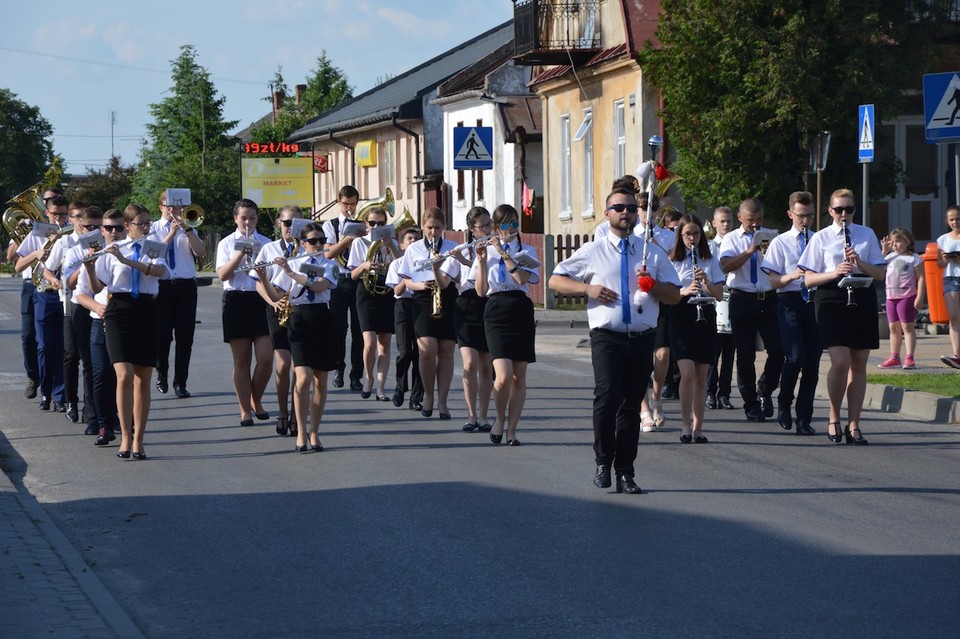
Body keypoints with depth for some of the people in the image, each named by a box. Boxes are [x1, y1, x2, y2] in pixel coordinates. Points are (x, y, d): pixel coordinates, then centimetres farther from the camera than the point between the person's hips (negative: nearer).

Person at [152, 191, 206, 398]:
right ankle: (162, 376, 22)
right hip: (162, 285, -1)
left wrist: (187, 229, -12)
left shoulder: (188, 230, 13)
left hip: (186, 287, 1)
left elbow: (200, 252, -4)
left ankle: (180, 383, 4)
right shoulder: (153, 229, 8)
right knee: (162, 335, 1)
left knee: (185, 337, -2)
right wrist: (171, 234, -14)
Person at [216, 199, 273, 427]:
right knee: (241, 360, 3)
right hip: (236, 300, -1)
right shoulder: (227, 244, 6)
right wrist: (240, 254, -15)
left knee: (265, 358, -7)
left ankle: (256, 401, 15)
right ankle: (245, 410, 11)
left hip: (261, 299, 1)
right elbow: (223, 275, -6)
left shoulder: (265, 243, 8)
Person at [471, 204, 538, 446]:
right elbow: (481, 291, 1)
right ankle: (500, 419, 9)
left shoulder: (526, 251, 8)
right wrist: (482, 261, -10)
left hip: (521, 311, 2)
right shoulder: (487, 251, 8)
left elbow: (522, 278, -11)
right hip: (496, 311, -1)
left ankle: (511, 429, 11)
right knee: (503, 376, -16)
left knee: (519, 377, 2)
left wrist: (504, 253, -12)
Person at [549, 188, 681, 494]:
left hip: (642, 339, 2)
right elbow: (555, 281, 11)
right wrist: (587, 288, -5)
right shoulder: (592, 252, 9)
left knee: (632, 405, 4)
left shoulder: (653, 253, 15)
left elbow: (674, 295, 15)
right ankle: (603, 463, -4)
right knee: (607, 395, -20)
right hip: (607, 337, -2)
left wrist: (653, 285, -6)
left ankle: (625, 472, 11)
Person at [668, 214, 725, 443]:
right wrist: (683, 292, -20)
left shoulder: (710, 261, 9)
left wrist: (707, 282, -15)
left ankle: (697, 427, 10)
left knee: (701, 377, 4)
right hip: (681, 319, -2)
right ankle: (685, 425, -6)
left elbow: (719, 295, 4)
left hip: (705, 318, 3)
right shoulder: (672, 261, 3)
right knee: (687, 374, -15)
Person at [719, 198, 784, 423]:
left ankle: (765, 390, 18)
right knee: (746, 354, 4)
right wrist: (750, 251, -22)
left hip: (768, 300, 1)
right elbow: (726, 265, -13)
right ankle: (751, 404, 14)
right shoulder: (732, 239, 5)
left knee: (777, 351, -8)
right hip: (742, 300, -1)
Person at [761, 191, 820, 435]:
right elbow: (773, 281, 1)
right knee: (795, 358, -16)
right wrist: (792, 276, -18)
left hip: (815, 303, 3)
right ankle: (784, 405, 9)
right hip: (791, 303, -3)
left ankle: (804, 419, 7)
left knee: (812, 363, 1)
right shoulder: (780, 242, 6)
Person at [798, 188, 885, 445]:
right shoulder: (821, 238, 4)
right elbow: (808, 279, 1)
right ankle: (834, 418, 3)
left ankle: (853, 425, 8)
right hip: (832, 301, -3)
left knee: (859, 365, 3)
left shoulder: (867, 235, 10)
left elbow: (881, 273, 7)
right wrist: (835, 272, -16)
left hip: (862, 300, 3)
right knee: (840, 362, -15)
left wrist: (860, 263, -12)